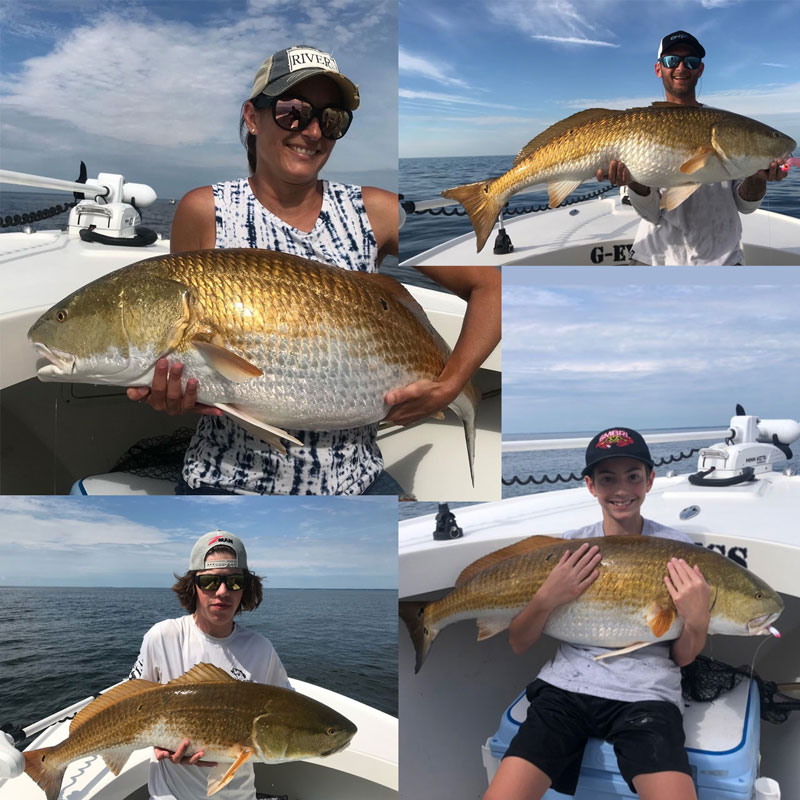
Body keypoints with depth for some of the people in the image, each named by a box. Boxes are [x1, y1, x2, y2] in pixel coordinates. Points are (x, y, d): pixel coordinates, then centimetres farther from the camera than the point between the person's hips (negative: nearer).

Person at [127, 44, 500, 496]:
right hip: (231, 480, -1)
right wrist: (169, 393, -19)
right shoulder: (206, 212, -3)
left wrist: (449, 387, -9)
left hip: (356, 478, 2)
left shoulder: (373, 212, 0)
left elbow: (490, 286, 3)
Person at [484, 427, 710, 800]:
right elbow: (518, 643, 8)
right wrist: (547, 598, -11)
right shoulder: (568, 545, 8)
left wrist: (697, 621, -13)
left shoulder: (677, 549, 5)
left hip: (646, 694, -1)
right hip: (566, 684, 1)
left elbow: (683, 657, 8)